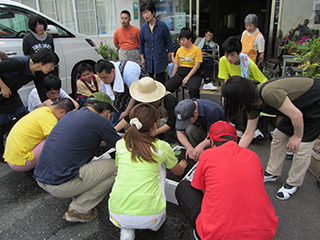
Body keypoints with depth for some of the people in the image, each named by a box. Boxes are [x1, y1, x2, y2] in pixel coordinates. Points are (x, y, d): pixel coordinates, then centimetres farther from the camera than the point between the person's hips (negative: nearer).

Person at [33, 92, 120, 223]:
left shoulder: (71, 114, 15)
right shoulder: (100, 121, -9)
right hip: (60, 185, -9)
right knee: (115, 167, -2)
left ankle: (78, 196, 16)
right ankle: (78, 211, 4)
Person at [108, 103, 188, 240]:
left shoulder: (120, 145, 6)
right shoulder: (162, 147, 1)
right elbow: (179, 172, 21)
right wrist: (182, 165, 47)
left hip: (117, 216, 2)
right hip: (149, 216, -1)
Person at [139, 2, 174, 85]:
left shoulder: (162, 25, -8)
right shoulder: (143, 27, 1)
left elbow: (168, 41, -1)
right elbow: (141, 44, 11)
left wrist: (171, 54, -2)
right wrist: (142, 58, 8)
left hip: (160, 58, -3)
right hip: (148, 59, 3)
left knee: (160, 80, 3)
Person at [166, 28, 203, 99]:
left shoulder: (197, 50, -2)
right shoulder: (179, 50, 13)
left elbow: (197, 66, -8)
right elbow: (176, 65, 15)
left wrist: (187, 77, -17)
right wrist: (172, 78, 4)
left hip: (193, 74, -4)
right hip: (180, 73, 4)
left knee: (194, 89, -36)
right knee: (167, 87, -20)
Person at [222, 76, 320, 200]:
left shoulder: (269, 93, -37)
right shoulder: (253, 105, -8)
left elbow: (297, 116, -29)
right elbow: (248, 134, -1)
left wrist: (297, 136, -12)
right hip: (299, 105, 8)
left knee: (302, 146, -7)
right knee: (279, 135, 8)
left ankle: (293, 184, 12)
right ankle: (272, 173, 24)